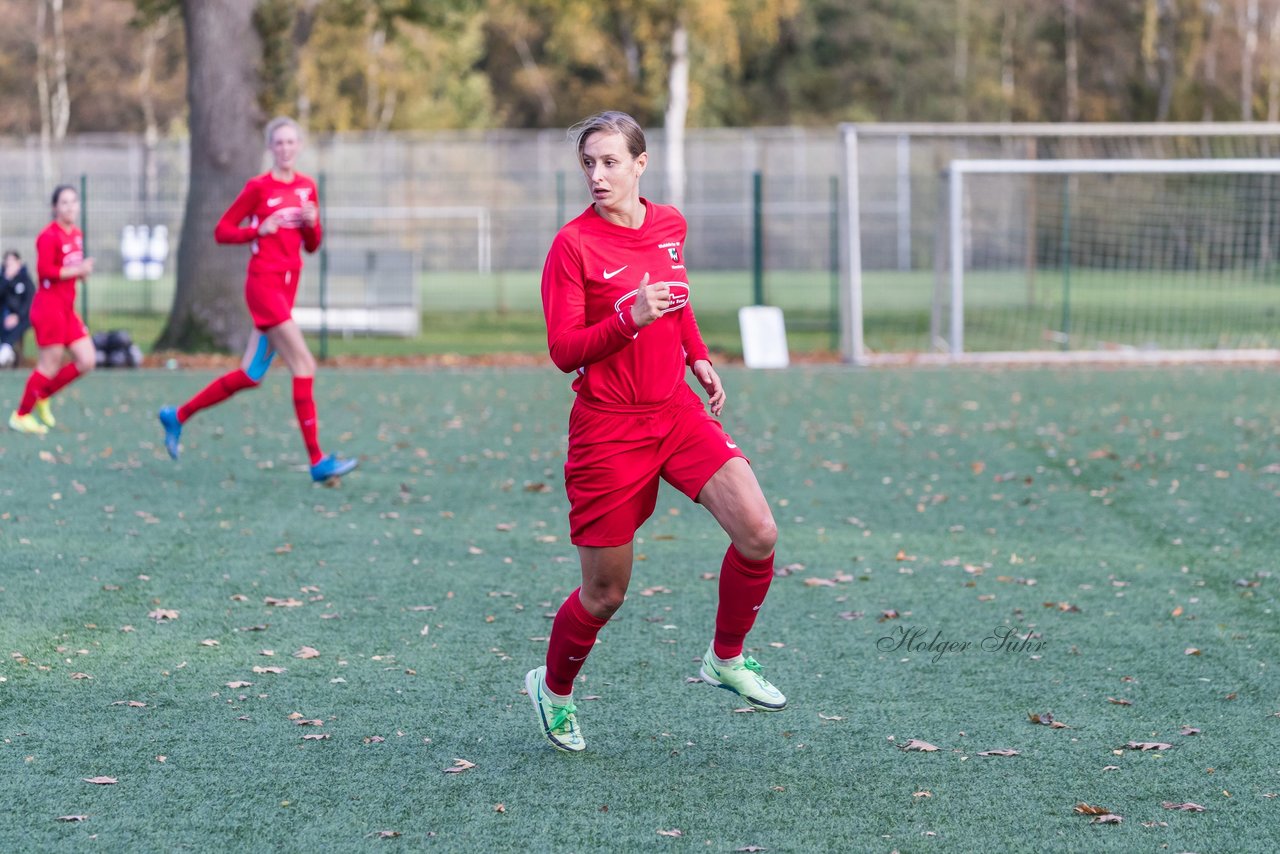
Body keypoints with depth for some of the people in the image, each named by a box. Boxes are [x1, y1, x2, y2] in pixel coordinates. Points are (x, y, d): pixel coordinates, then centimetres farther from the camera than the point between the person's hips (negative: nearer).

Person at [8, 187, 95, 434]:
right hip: (49, 305, -8)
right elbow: (45, 270, -22)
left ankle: (42, 396, 19)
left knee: (87, 361, 4)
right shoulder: (49, 236, -14)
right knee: (50, 366, -5)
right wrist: (78, 270, -19)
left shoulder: (77, 235, 12)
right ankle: (20, 416, 9)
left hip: (67, 307, 8)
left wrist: (83, 270, 0)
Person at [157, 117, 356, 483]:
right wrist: (260, 230, -16)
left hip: (286, 288, 7)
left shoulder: (306, 187, 12)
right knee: (304, 366, -14)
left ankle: (177, 416, 25)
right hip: (264, 284, -7)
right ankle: (318, 461, -13)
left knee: (250, 376, 9)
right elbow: (222, 231, -3)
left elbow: (311, 246, 17)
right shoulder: (258, 187, -5)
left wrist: (312, 223, -3)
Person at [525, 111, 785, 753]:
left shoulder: (670, 225, 6)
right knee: (605, 593, 2)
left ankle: (726, 658, 10)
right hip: (609, 428, -5)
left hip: (677, 411, 5)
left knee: (758, 533, -13)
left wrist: (699, 360, 19)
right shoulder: (573, 244, -12)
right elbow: (563, 351, -15)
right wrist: (630, 318, -27)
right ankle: (552, 689, 30)